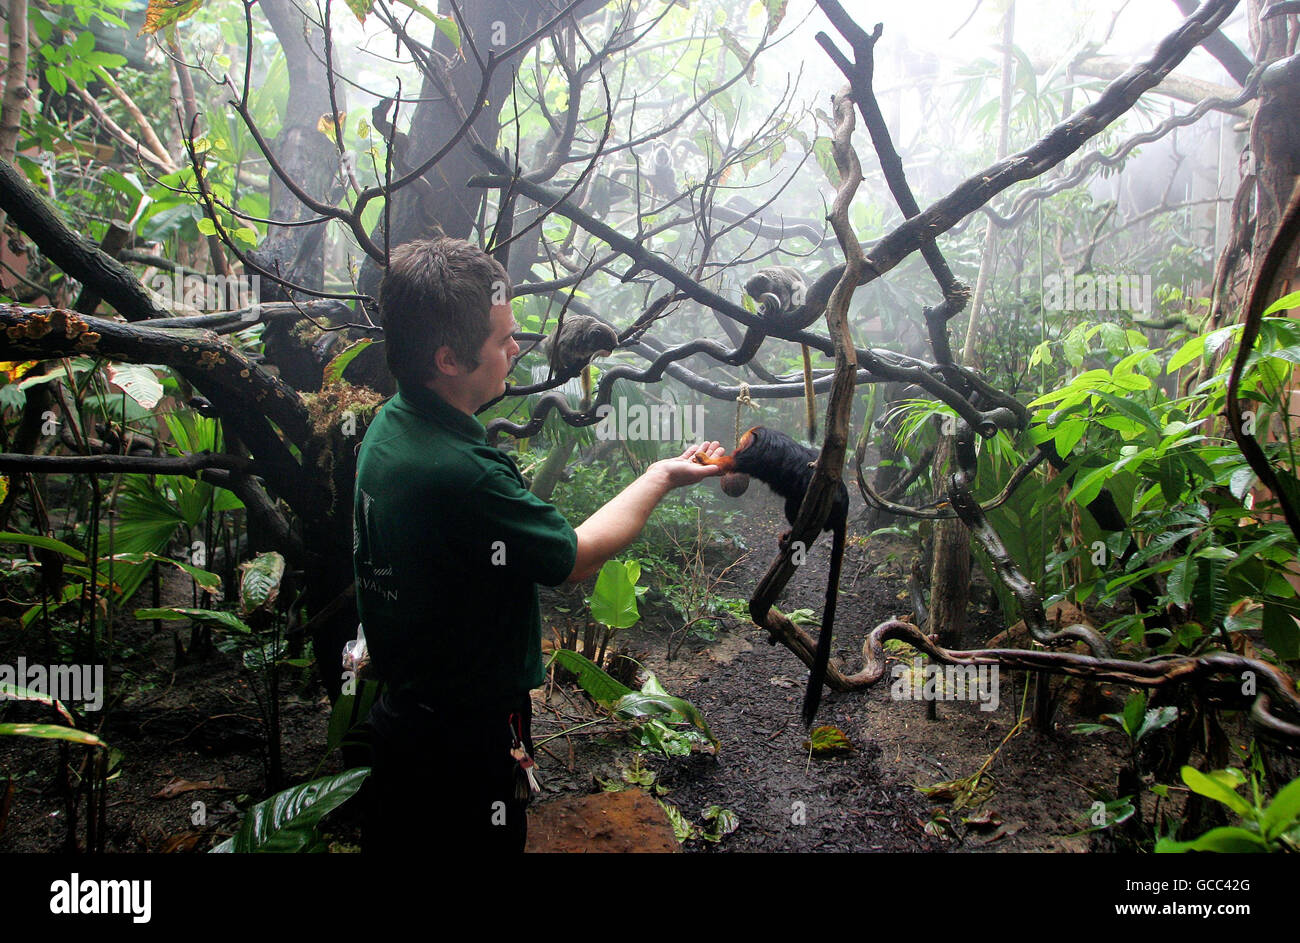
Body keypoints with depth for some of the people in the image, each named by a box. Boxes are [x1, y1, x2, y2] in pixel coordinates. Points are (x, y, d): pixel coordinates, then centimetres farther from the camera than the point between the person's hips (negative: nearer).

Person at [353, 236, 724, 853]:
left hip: (402, 706, 9)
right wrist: (660, 478, -6)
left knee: (396, 838, 24)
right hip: (466, 740, -8)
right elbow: (575, 557, -19)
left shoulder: (390, 425, -3)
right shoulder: (459, 474, -33)